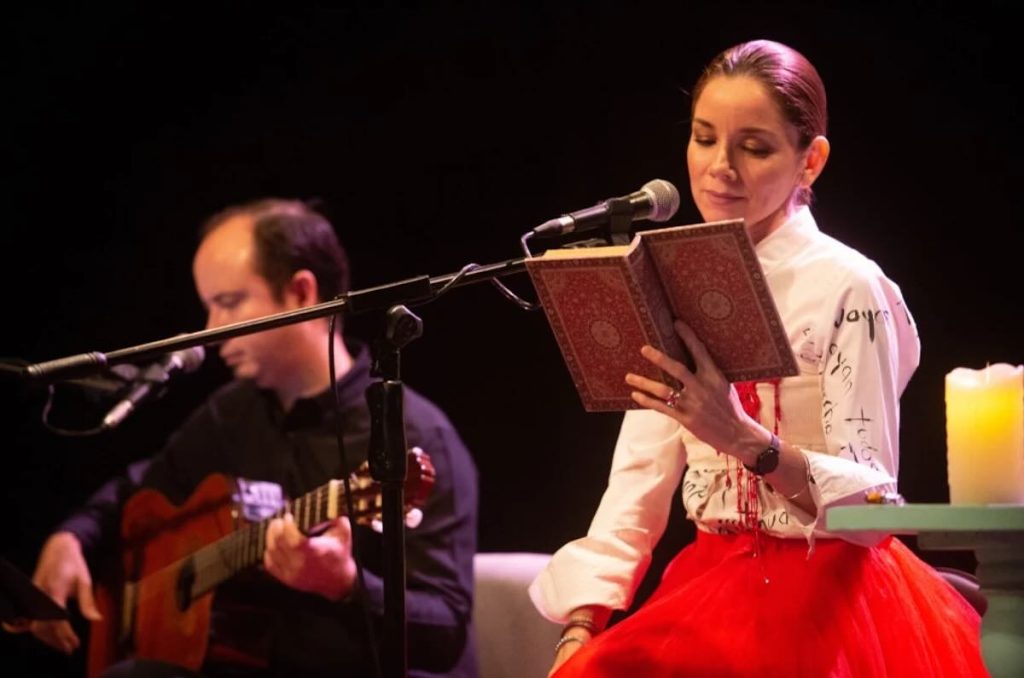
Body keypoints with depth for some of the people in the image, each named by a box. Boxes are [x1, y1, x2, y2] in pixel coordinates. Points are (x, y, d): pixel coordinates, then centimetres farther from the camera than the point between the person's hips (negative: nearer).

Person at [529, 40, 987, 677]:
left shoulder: (847, 289, -9)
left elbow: (871, 503, -13)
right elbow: (637, 484, 5)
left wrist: (743, 439, -28)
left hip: (827, 598, -5)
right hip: (712, 590, 5)